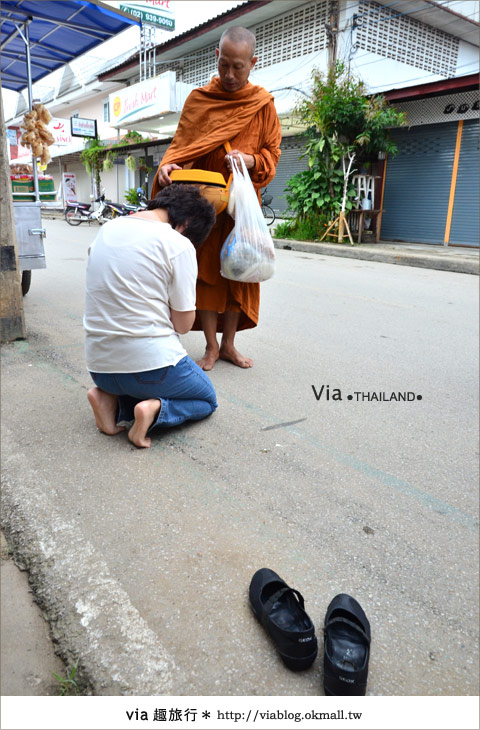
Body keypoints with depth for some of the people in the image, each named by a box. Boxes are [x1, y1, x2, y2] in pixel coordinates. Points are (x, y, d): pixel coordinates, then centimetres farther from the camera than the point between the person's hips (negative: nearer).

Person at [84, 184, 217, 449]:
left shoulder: (107, 229, 8)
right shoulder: (178, 244, -12)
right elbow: (183, 323, -9)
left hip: (99, 366, 7)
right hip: (151, 363, -6)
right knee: (207, 399, 22)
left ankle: (112, 399, 5)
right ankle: (155, 409, -8)